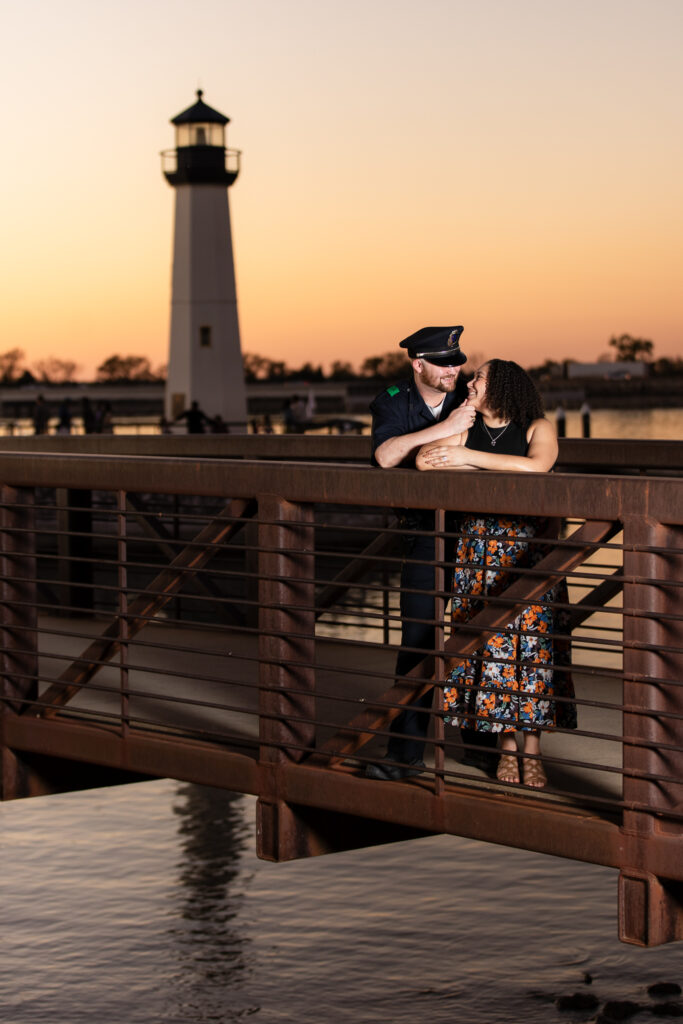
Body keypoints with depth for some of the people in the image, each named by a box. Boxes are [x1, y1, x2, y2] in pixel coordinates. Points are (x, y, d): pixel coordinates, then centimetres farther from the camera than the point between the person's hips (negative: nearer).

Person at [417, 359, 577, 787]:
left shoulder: (538, 428, -1)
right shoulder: (466, 428, 9)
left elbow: (536, 466, -21)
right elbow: (425, 460, -6)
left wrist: (471, 457, -17)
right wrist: (504, 466, -10)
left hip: (530, 550, -2)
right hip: (480, 550, 3)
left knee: (533, 644, -5)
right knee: (492, 643, -1)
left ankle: (532, 750, 4)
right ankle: (507, 747, 9)